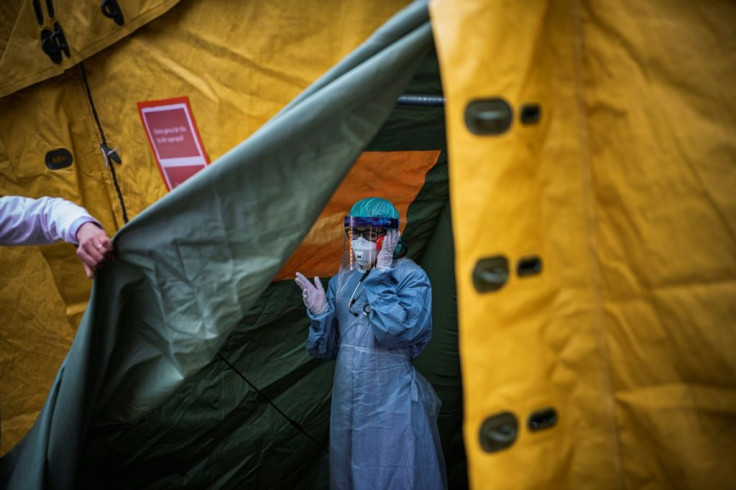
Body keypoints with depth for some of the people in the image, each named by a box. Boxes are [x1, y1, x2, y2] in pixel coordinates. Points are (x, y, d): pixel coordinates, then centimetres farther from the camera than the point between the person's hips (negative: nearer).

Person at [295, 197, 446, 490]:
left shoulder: (411, 277, -8)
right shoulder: (341, 281, 6)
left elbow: (395, 330, -25)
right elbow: (325, 350, 10)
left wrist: (381, 275, -18)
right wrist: (320, 313, -8)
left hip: (392, 407, -5)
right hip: (347, 408, 6)